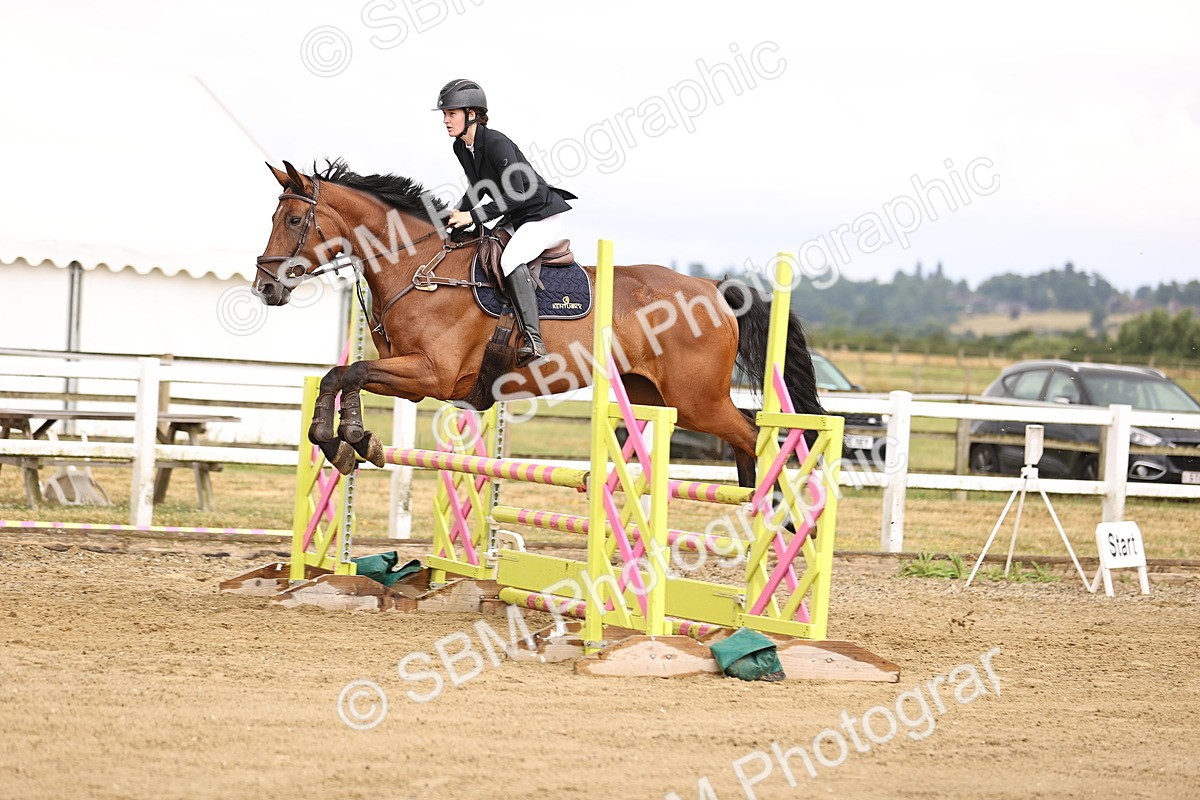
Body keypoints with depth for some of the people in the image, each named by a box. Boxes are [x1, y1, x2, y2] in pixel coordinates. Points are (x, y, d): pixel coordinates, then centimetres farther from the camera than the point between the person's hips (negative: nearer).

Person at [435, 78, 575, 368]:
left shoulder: (496, 144, -25)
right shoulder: (461, 148, 3)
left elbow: (514, 195, -29)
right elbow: (477, 188, 18)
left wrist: (474, 216, -28)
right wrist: (458, 213, 3)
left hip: (544, 215, -10)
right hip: (515, 219, 10)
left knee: (511, 259, -31)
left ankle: (533, 341, -37)